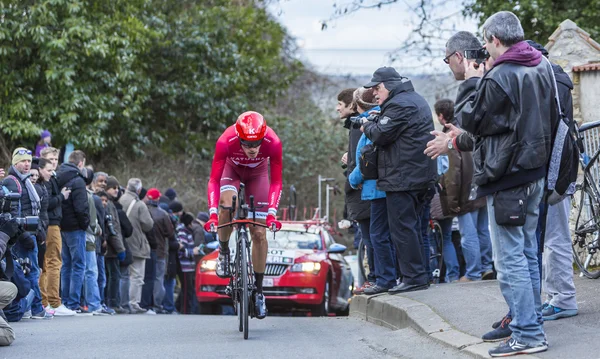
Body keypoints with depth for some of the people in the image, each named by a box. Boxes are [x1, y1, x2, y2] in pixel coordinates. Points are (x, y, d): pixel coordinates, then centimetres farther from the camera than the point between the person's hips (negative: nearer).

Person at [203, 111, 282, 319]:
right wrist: (212, 213, -43)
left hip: (257, 173, 1)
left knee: (259, 232, -6)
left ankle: (258, 291, 5)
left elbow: (276, 182, -27)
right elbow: (214, 180, -33)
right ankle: (223, 252, -6)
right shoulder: (226, 142, -39)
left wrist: (272, 213, -39)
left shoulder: (273, 143, -37)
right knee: (226, 205, -33)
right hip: (232, 168, -1)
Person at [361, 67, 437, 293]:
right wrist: (372, 126, 10)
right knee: (412, 226, 15)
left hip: (402, 179, -11)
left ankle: (414, 277, -10)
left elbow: (381, 135, -17)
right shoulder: (415, 100, 21)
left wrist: (367, 126, 2)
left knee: (402, 228, -8)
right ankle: (419, 275, 19)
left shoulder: (400, 104, -14)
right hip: (421, 178, 11)